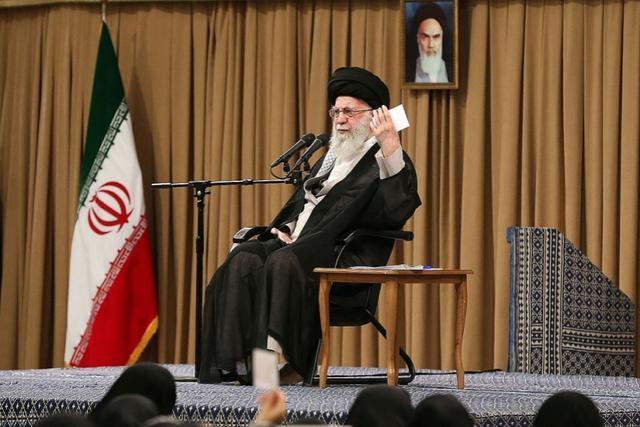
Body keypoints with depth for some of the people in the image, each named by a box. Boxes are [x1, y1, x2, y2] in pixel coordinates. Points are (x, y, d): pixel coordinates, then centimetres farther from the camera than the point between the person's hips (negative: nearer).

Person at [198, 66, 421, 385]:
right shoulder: (331, 157, 28)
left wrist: (390, 143, -28)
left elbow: (400, 205, -20)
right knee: (243, 258, -20)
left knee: (284, 261, -35)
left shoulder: (383, 161, 2)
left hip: (346, 254, -8)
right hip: (297, 242, 8)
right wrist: (286, 229, 6)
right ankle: (242, 357, -29)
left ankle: (284, 359, -36)